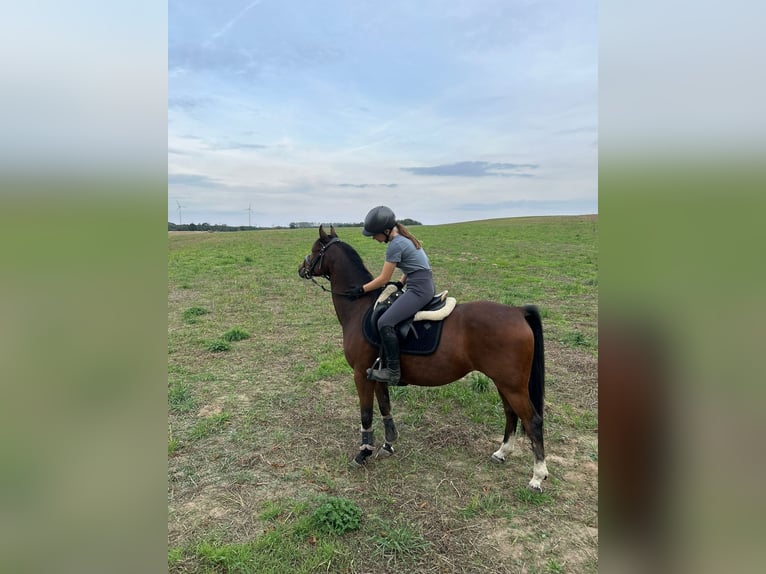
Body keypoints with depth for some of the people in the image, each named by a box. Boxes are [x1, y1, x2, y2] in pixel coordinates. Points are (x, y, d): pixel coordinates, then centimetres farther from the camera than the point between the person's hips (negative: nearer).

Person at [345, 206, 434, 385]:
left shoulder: (395, 245, -15)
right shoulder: (403, 237, 14)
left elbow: (384, 278, -12)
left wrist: (361, 290, -4)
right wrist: (401, 283, 15)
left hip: (419, 289, -11)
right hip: (425, 285, 11)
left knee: (385, 323, -19)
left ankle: (393, 371, -15)